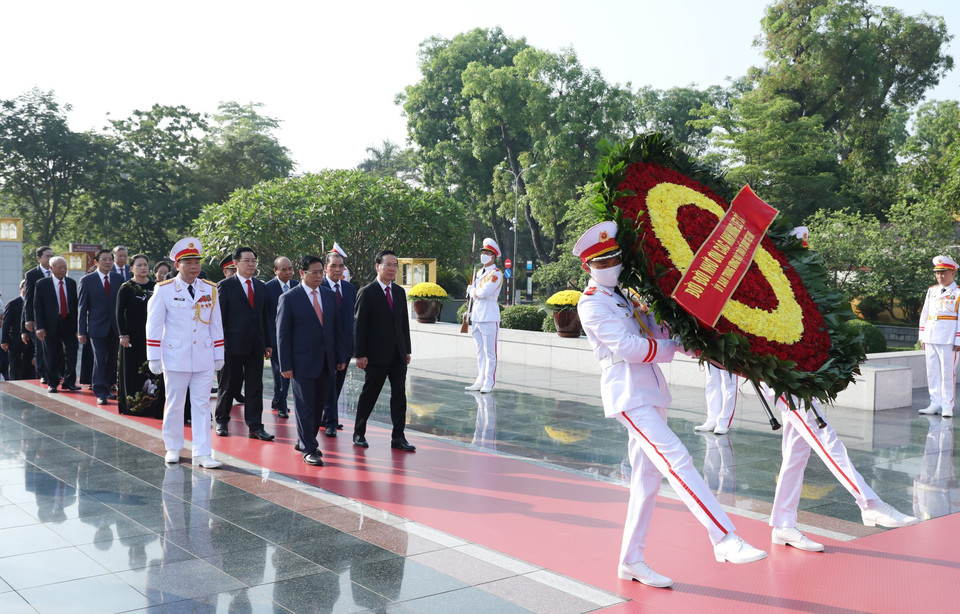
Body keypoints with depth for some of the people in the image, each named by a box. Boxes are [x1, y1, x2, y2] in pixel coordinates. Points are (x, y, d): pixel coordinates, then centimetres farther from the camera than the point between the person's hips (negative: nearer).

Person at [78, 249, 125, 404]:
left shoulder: (119, 278, 7)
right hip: (98, 327, -3)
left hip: (116, 327, 3)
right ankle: (100, 393, -1)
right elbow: (82, 307, 0)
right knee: (100, 360, -6)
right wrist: (81, 331, -3)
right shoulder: (87, 280, 0)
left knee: (112, 360, 8)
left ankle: (108, 388, 23)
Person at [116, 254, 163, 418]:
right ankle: (132, 405, 11)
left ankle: (152, 407, 8)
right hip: (134, 336, -3)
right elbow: (119, 312, -4)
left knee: (153, 371, 1)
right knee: (133, 372, 2)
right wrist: (123, 334, -11)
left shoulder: (155, 286, 9)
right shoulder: (126, 288, -2)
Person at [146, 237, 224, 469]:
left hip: (204, 359, 2)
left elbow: (216, 325, 11)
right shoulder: (164, 290, -3)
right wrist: (154, 358, -4)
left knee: (202, 405, 2)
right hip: (175, 358, -2)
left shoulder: (210, 290, 6)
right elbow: (154, 325, -2)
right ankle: (173, 448, 24)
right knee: (174, 404, 9)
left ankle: (202, 453, 4)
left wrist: (219, 355, 10)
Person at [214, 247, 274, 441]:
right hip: (233, 345, -4)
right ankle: (222, 421, 24)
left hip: (256, 345, 4)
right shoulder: (225, 286, -3)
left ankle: (255, 426, 8)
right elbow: (219, 317, -5)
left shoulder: (261, 286, 12)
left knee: (255, 386, 4)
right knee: (229, 384, 7)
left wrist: (268, 343, 10)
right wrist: (219, 344, -9)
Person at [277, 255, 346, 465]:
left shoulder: (330, 295, 9)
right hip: (303, 362, -5)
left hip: (326, 362, 5)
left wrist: (341, 356, 8)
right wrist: (285, 365, -10)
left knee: (318, 405, 12)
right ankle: (308, 449, 8)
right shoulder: (289, 298, -6)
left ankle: (304, 441, 28)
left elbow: (337, 329, 13)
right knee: (305, 406, 0)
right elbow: (283, 335, -6)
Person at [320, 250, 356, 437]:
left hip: (344, 343, 6)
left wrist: (354, 343, 9)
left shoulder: (350, 288, 10)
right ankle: (330, 422, 1)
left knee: (338, 382, 13)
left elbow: (353, 317, 13)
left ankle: (328, 417, 26)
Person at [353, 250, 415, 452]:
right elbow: (360, 325, -9)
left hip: (398, 355, 5)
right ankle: (359, 433, 21)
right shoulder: (367, 293, -7)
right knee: (369, 395, 6)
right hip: (377, 355, -5)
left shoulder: (400, 292, 12)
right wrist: (360, 354, -14)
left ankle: (398, 437, 8)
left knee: (399, 395, 3)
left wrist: (407, 350, 11)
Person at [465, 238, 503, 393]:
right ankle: (480, 381, 17)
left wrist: (473, 290, 0)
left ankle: (489, 383, -1)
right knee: (480, 351, 11)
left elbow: (484, 292, -17)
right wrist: (476, 292, -1)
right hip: (477, 315, 8)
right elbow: (471, 293, 19)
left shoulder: (496, 274, -8)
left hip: (489, 316, -8)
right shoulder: (479, 272, 18)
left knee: (490, 351, -5)